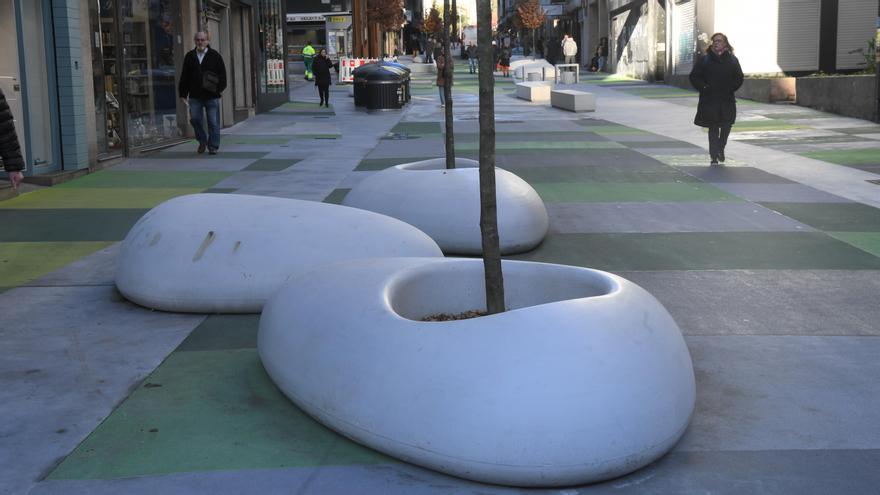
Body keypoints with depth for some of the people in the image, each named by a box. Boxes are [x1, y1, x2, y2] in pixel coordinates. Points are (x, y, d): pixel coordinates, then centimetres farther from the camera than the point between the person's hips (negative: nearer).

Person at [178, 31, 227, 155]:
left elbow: (222, 73, 3)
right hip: (195, 96, 2)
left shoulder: (215, 55, 2)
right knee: (195, 119, -2)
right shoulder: (189, 56, 10)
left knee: (213, 122, -1)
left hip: (211, 95, -2)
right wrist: (183, 94, 8)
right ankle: (202, 141, 19)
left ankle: (213, 147, 9)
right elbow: (184, 76, 12)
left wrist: (219, 88, -8)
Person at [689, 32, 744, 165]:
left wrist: (730, 89, -2)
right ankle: (714, 156, 5)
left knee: (726, 126, 2)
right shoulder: (705, 60, 2)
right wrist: (703, 88, -8)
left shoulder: (732, 60, 7)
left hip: (727, 101, 2)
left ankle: (721, 148, 27)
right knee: (713, 128, 1)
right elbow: (694, 77, 4)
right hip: (709, 100, -2)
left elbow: (739, 78, 12)